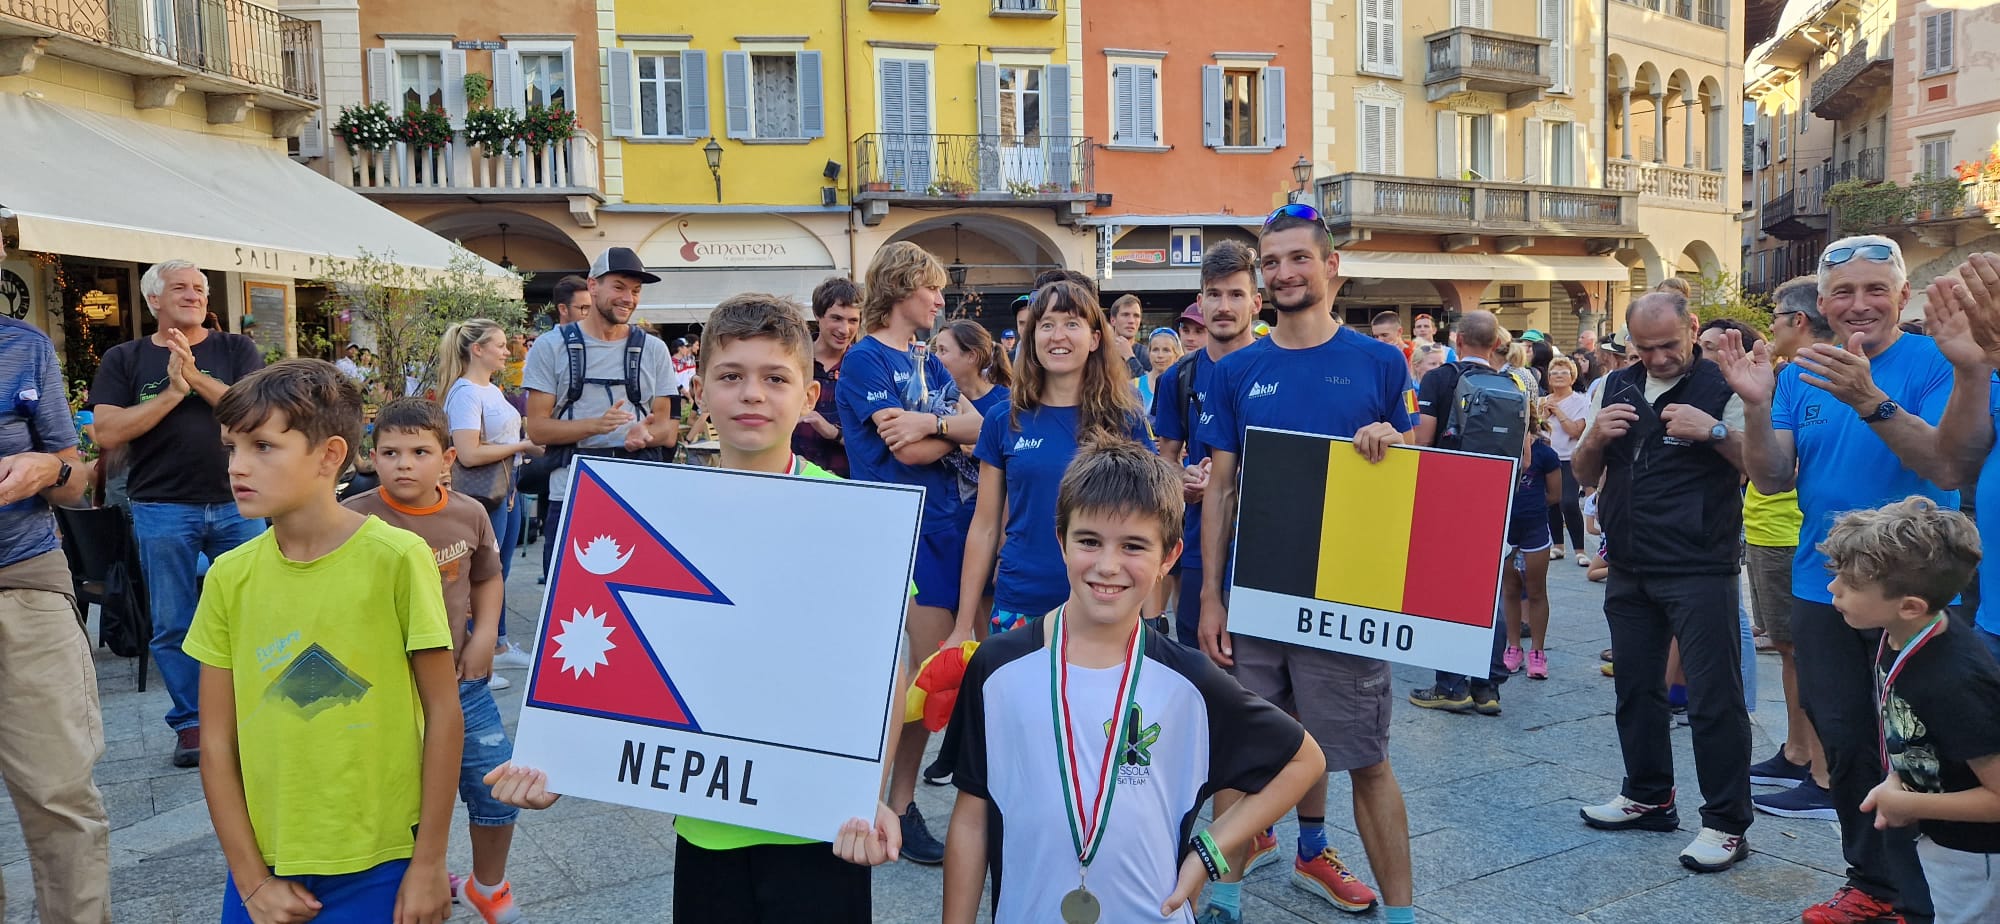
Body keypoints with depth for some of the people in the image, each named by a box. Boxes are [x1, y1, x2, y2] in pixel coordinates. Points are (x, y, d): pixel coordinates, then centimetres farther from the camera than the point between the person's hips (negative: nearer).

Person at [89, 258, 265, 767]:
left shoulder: (237, 350, 6)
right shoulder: (123, 359, 6)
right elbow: (108, 433, -5)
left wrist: (197, 378, -17)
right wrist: (173, 391, -14)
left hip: (237, 503, 0)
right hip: (162, 509, 0)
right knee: (172, 625, 5)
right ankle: (191, 722, 17)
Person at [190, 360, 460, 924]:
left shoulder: (396, 557, -13)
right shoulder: (229, 577, -2)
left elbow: (443, 711, -9)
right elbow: (216, 742, 2)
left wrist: (429, 863, -7)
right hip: (265, 862, 3)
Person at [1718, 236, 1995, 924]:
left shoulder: (1935, 363, -8)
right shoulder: (1801, 375, 4)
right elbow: (1772, 480, -4)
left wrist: (1869, 400, -37)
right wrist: (1756, 405, -20)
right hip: (1823, 590, 4)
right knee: (1845, 742, 12)